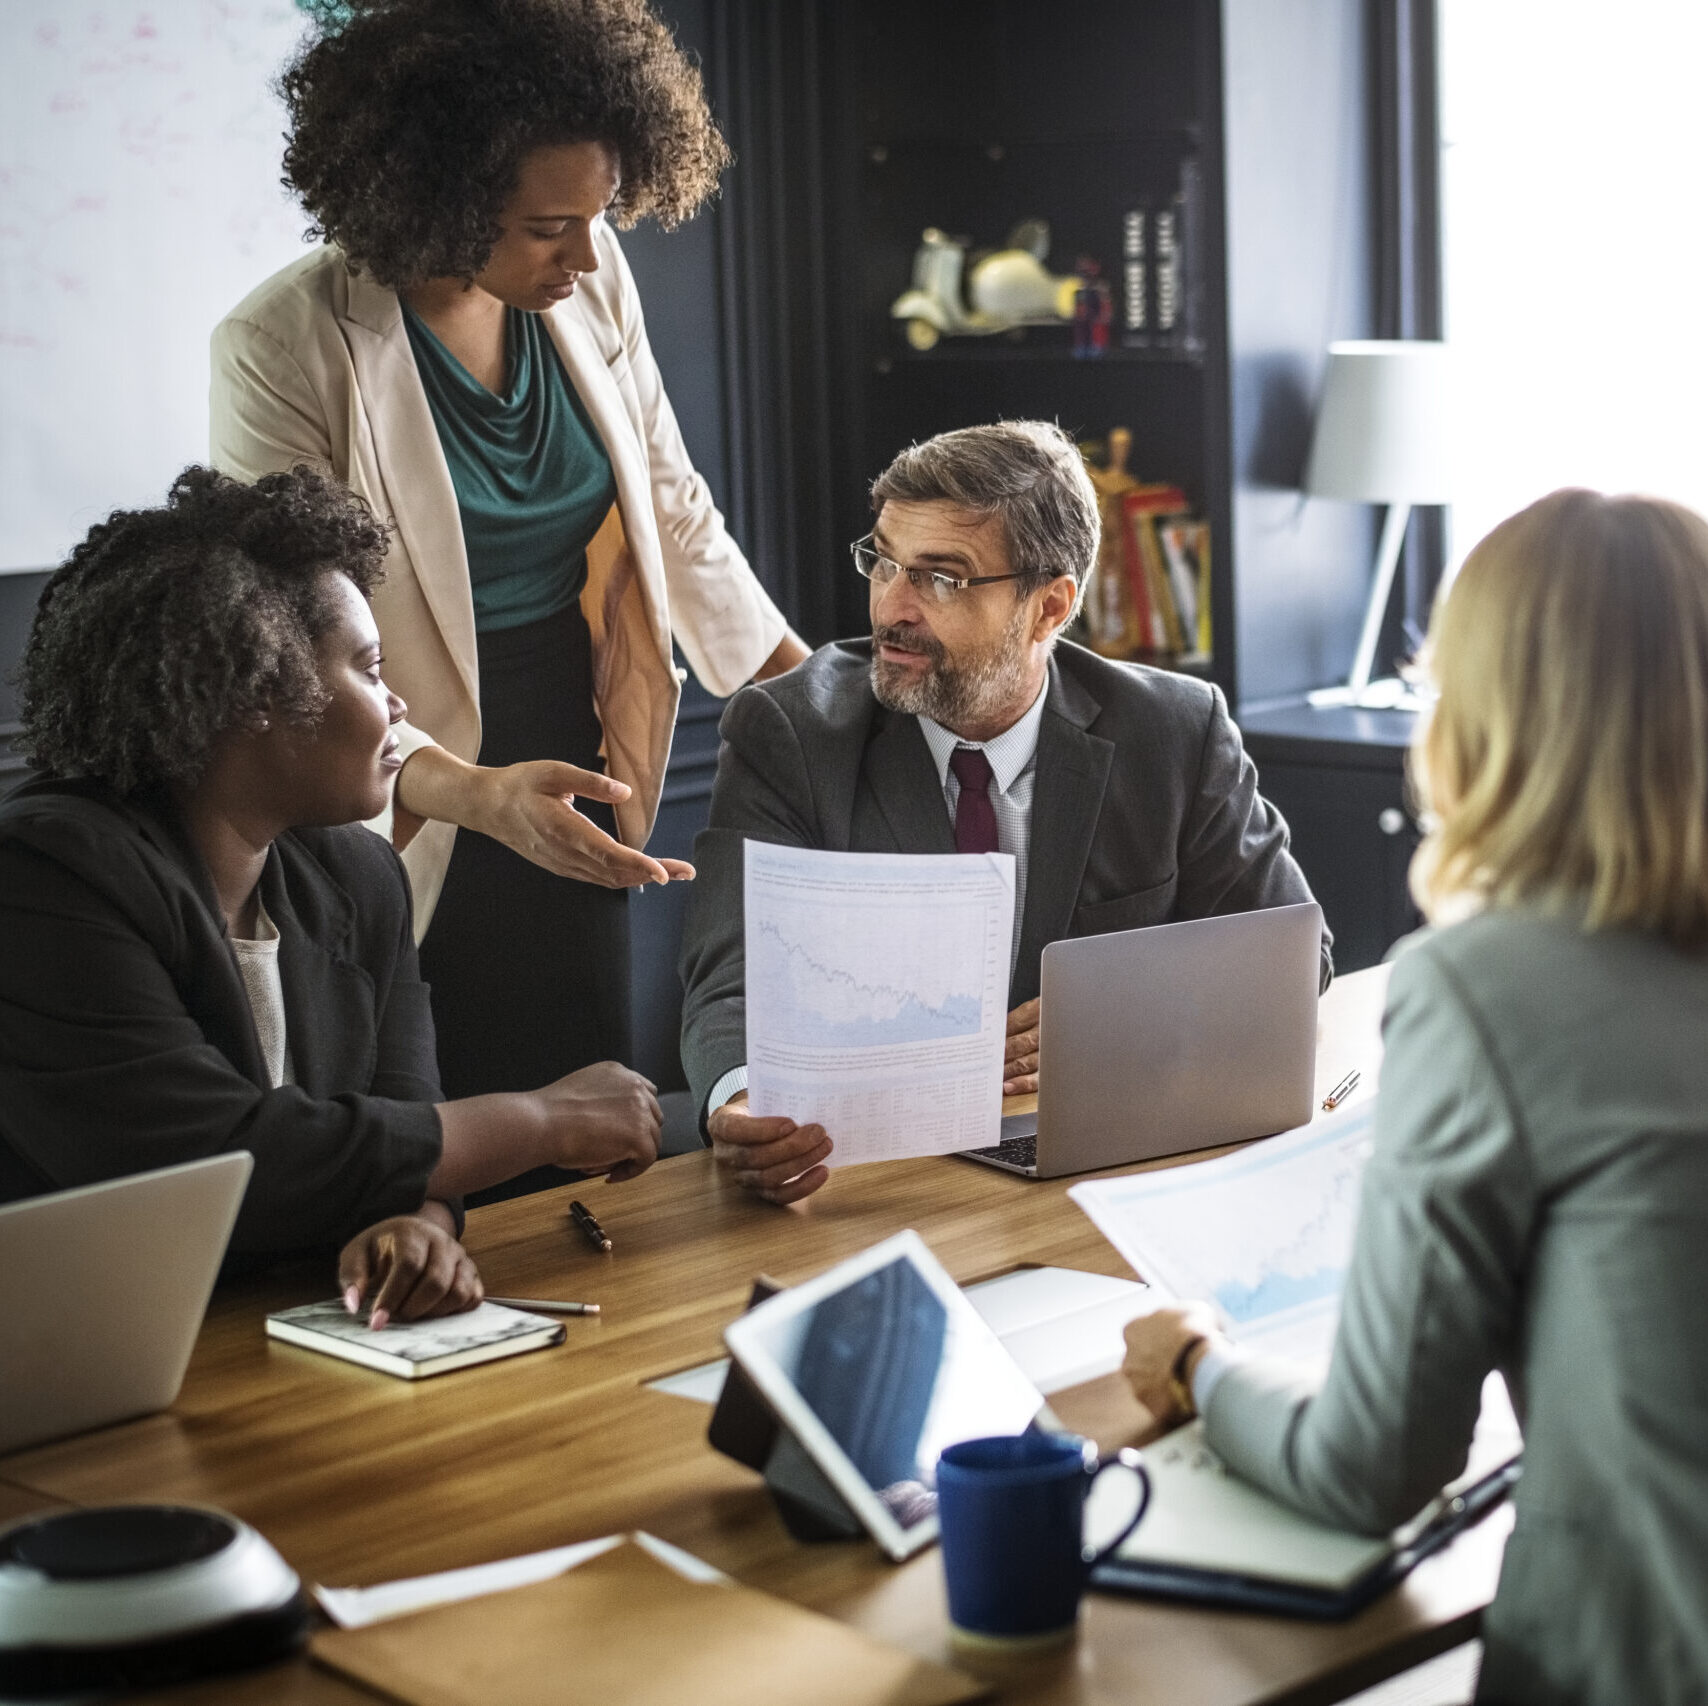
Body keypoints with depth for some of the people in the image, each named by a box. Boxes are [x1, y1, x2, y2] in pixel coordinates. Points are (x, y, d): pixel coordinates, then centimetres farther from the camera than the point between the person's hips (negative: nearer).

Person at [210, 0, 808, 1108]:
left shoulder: (591, 284, -2)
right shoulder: (284, 351, -18)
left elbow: (674, 513, 10)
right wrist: (477, 794, -36)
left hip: (573, 803, 5)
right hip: (411, 830, -5)